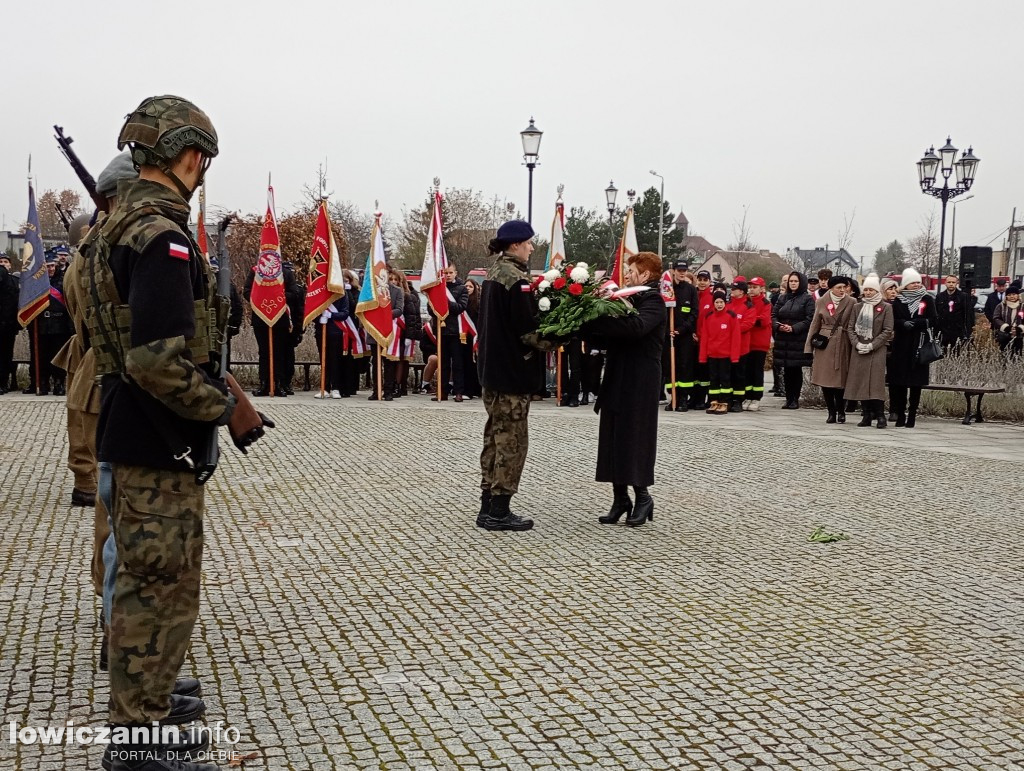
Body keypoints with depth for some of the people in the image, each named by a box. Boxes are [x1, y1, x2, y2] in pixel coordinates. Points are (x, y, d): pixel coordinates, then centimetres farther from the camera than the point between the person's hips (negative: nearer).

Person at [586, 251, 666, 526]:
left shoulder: (653, 301, -9)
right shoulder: (629, 299, 15)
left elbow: (636, 326, -30)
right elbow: (610, 337, 11)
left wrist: (594, 322, -30)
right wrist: (592, 331, -9)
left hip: (640, 383, -8)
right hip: (617, 380, 8)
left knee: (635, 439, -2)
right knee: (613, 438, 7)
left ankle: (642, 496, 11)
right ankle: (620, 498, 14)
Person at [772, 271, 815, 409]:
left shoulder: (807, 299, -1)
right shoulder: (784, 298, 14)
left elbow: (810, 319, -9)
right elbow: (774, 314, 12)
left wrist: (794, 328, -18)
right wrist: (778, 326, -9)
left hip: (799, 340, -4)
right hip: (783, 339, 5)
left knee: (796, 370, -1)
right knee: (787, 370, 6)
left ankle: (795, 399, 6)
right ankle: (789, 399, 13)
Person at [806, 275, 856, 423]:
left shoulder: (851, 302, 2)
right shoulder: (821, 302, 5)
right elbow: (815, 324, 9)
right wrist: (809, 346, 6)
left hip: (842, 345, -1)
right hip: (825, 344, 1)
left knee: (841, 379, -1)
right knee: (825, 379, 0)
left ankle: (841, 411, 14)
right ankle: (831, 412, 11)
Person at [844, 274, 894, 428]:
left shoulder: (886, 307, 1)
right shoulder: (858, 307, 12)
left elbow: (888, 331, -4)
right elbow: (850, 328, 8)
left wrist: (872, 345, -12)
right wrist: (857, 343, -7)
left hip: (877, 350, -4)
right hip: (859, 350, 4)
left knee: (876, 382, -9)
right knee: (860, 382, 2)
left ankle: (880, 415, -4)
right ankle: (866, 415, 8)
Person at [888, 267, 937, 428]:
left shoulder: (927, 300, 6)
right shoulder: (898, 302, 9)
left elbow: (932, 321, -3)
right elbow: (893, 322, 2)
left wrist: (914, 323, -14)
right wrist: (904, 324, -17)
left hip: (919, 345, -1)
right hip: (901, 346, 1)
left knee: (916, 382, 0)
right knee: (899, 381, -1)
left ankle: (912, 416, 4)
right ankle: (900, 414, 6)